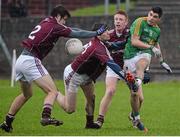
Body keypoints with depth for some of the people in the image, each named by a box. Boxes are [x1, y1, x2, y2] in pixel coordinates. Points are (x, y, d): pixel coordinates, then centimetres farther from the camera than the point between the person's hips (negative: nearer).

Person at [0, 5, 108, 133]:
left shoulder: (46, 22, 18)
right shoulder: (55, 27, -8)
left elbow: (71, 30, 23)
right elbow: (77, 34, -5)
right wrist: (96, 33, 5)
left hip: (20, 60, 9)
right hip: (31, 61, -9)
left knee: (27, 94, 26)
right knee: (52, 91, -10)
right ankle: (46, 117, -31)